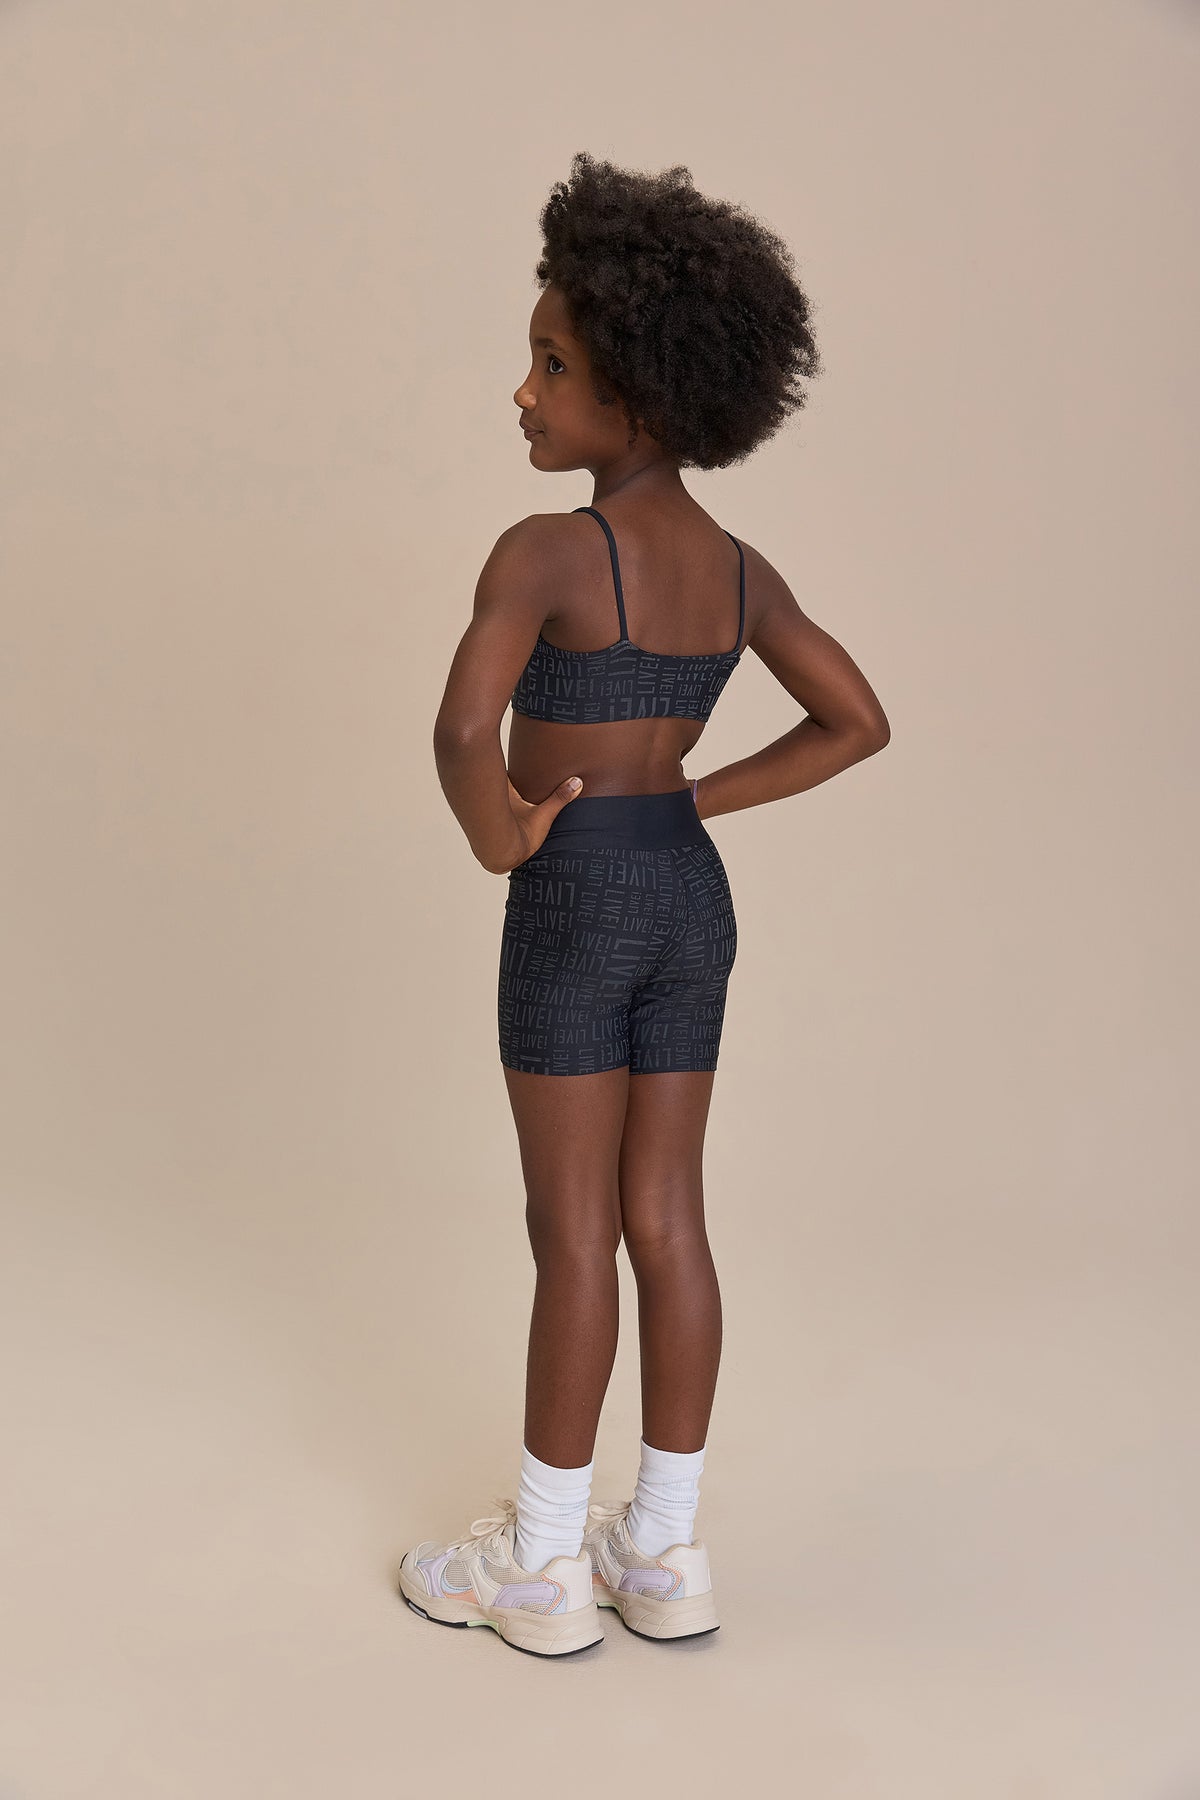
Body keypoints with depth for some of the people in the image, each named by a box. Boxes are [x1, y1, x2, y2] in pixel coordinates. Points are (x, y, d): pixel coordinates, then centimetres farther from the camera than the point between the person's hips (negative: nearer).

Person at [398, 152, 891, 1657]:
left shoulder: (544, 549, -16)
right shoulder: (739, 567, 6)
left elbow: (464, 731, -30)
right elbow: (857, 724, 11)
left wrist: (504, 845, -10)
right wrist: (693, 799, 10)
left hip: (578, 902, -7)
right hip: (693, 895, 7)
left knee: (572, 1237, 3)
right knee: (665, 1222, 12)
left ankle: (540, 1562, 19)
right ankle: (664, 1550, 24)